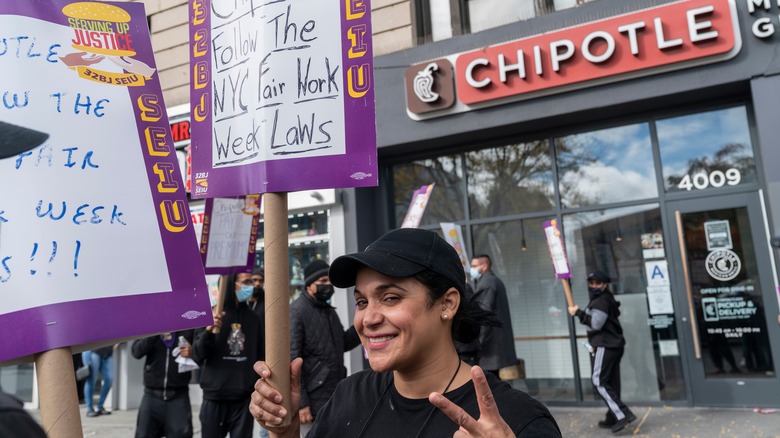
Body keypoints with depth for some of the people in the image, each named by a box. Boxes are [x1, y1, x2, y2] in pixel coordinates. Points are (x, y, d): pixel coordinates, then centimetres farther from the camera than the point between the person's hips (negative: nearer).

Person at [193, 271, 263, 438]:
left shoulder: (252, 317, 7)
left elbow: (259, 354, 11)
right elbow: (199, 354, -7)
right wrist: (209, 331, -25)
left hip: (244, 397, 3)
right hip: (215, 397, -2)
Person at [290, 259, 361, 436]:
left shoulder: (329, 310, 14)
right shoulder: (296, 312, -11)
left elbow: (343, 344, 18)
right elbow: (292, 360, -16)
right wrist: (300, 402, -19)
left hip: (335, 399, 8)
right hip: (313, 401, -8)